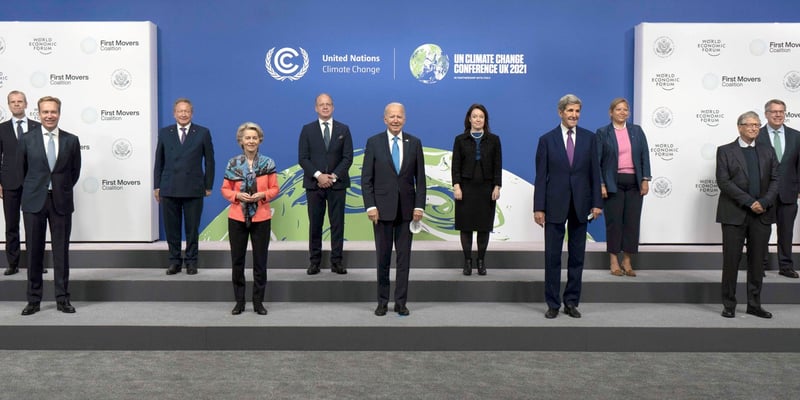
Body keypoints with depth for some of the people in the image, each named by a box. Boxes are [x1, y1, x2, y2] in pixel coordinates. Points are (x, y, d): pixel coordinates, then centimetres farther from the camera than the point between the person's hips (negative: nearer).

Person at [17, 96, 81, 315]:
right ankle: (33, 299, 15)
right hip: (34, 201, 0)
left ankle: (62, 299, 12)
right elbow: (21, 169, 11)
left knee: (61, 251, 4)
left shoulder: (71, 140, 1)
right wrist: (33, 189, 15)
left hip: (61, 201, 0)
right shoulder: (27, 139, 1)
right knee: (34, 251, 5)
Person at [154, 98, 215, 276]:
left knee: (192, 228, 5)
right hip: (169, 189, 2)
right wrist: (157, 186, 5)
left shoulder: (203, 133, 1)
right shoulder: (164, 133, 7)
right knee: (171, 227, 6)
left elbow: (209, 161, 3)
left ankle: (191, 261, 16)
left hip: (193, 189, -2)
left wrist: (208, 186, 0)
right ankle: (175, 261, 18)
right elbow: (159, 161, 9)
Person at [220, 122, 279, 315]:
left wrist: (262, 195, -16)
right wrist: (237, 195, -14)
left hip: (261, 218, 0)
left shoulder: (268, 163, 0)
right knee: (237, 260, 6)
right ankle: (239, 301, 18)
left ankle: (258, 301, 16)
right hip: (237, 218, 1)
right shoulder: (232, 164, 1)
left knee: (260, 261, 5)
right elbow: (225, 189, 5)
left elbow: (275, 189, 3)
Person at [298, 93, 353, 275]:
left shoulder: (343, 129, 7)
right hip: (314, 184, 0)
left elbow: (348, 157, 1)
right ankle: (314, 261, 11)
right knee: (315, 224, 4)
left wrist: (334, 176, -11)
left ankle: (336, 261, 8)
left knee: (337, 223, 2)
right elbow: (302, 158, -1)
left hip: (337, 184, 0)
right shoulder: (307, 129, 5)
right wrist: (318, 175, -14)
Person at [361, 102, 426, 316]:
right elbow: (366, 178, -2)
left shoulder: (414, 143, 5)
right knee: (383, 256, 6)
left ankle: (401, 302, 13)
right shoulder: (374, 142, 0)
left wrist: (419, 206, -4)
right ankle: (382, 301, 17)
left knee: (404, 256, 5)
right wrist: (370, 206, -10)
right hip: (382, 208, -1)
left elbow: (420, 178, 4)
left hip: (406, 208, 1)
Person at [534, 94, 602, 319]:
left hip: (580, 205, 2)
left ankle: (571, 302, 19)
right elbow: (541, 176, -2)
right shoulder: (547, 140, 0)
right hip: (555, 205, -2)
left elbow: (595, 172, 5)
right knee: (552, 256, 2)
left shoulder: (589, 138, 5)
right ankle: (553, 304, 12)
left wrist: (597, 202, -1)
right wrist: (538, 207, -6)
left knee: (577, 257, 8)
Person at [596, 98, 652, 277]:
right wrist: (601, 185, -9)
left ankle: (627, 261, 12)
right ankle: (614, 262, 10)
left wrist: (645, 180, -1)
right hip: (613, 183, -3)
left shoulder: (637, 131, 10)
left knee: (632, 221, 3)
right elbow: (597, 161, -2)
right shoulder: (602, 133, 1)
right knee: (614, 221, 0)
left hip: (634, 182, 3)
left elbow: (645, 156, 8)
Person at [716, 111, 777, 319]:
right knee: (731, 260, -1)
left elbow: (775, 180, 8)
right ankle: (729, 305, 9)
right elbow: (723, 181, -7)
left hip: (762, 214, 4)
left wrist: (764, 202, -9)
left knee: (757, 260, 7)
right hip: (734, 214, -3)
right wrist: (749, 202, -14)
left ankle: (754, 304, 17)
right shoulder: (725, 151, 2)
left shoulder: (768, 152, 14)